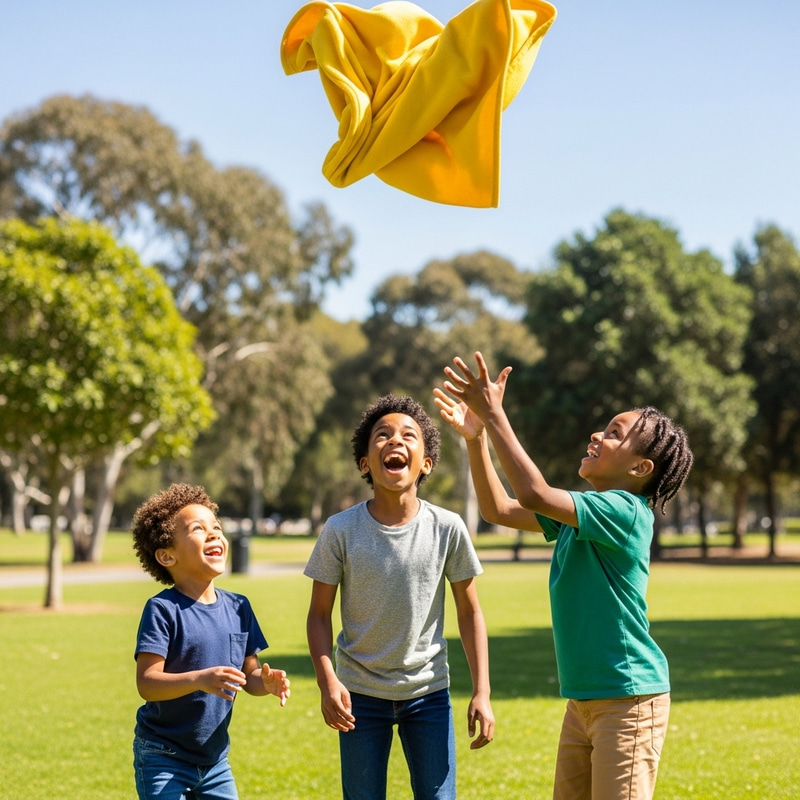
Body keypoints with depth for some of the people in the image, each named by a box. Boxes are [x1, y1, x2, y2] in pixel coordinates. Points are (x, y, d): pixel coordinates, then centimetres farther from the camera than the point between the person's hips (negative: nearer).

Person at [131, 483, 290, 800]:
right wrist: (199, 680, -37)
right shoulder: (162, 610, -15)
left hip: (215, 759, 6)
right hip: (164, 759, -6)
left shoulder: (238, 607, 2)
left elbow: (249, 674, 9)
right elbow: (147, 683, -22)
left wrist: (267, 681, -14)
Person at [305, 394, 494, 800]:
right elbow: (319, 614, -4)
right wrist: (327, 682, -18)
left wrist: (481, 693, -3)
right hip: (360, 694, 0)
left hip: (428, 692, 1)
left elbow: (469, 611, -1)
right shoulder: (341, 530, -12)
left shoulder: (447, 528, -11)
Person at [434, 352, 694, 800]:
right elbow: (499, 509, 15)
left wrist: (493, 415, -24)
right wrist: (476, 437, 4)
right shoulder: (579, 513, 11)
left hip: (629, 699, -9)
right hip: (583, 698, 9)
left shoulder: (625, 512, -17)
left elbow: (535, 494, -28)